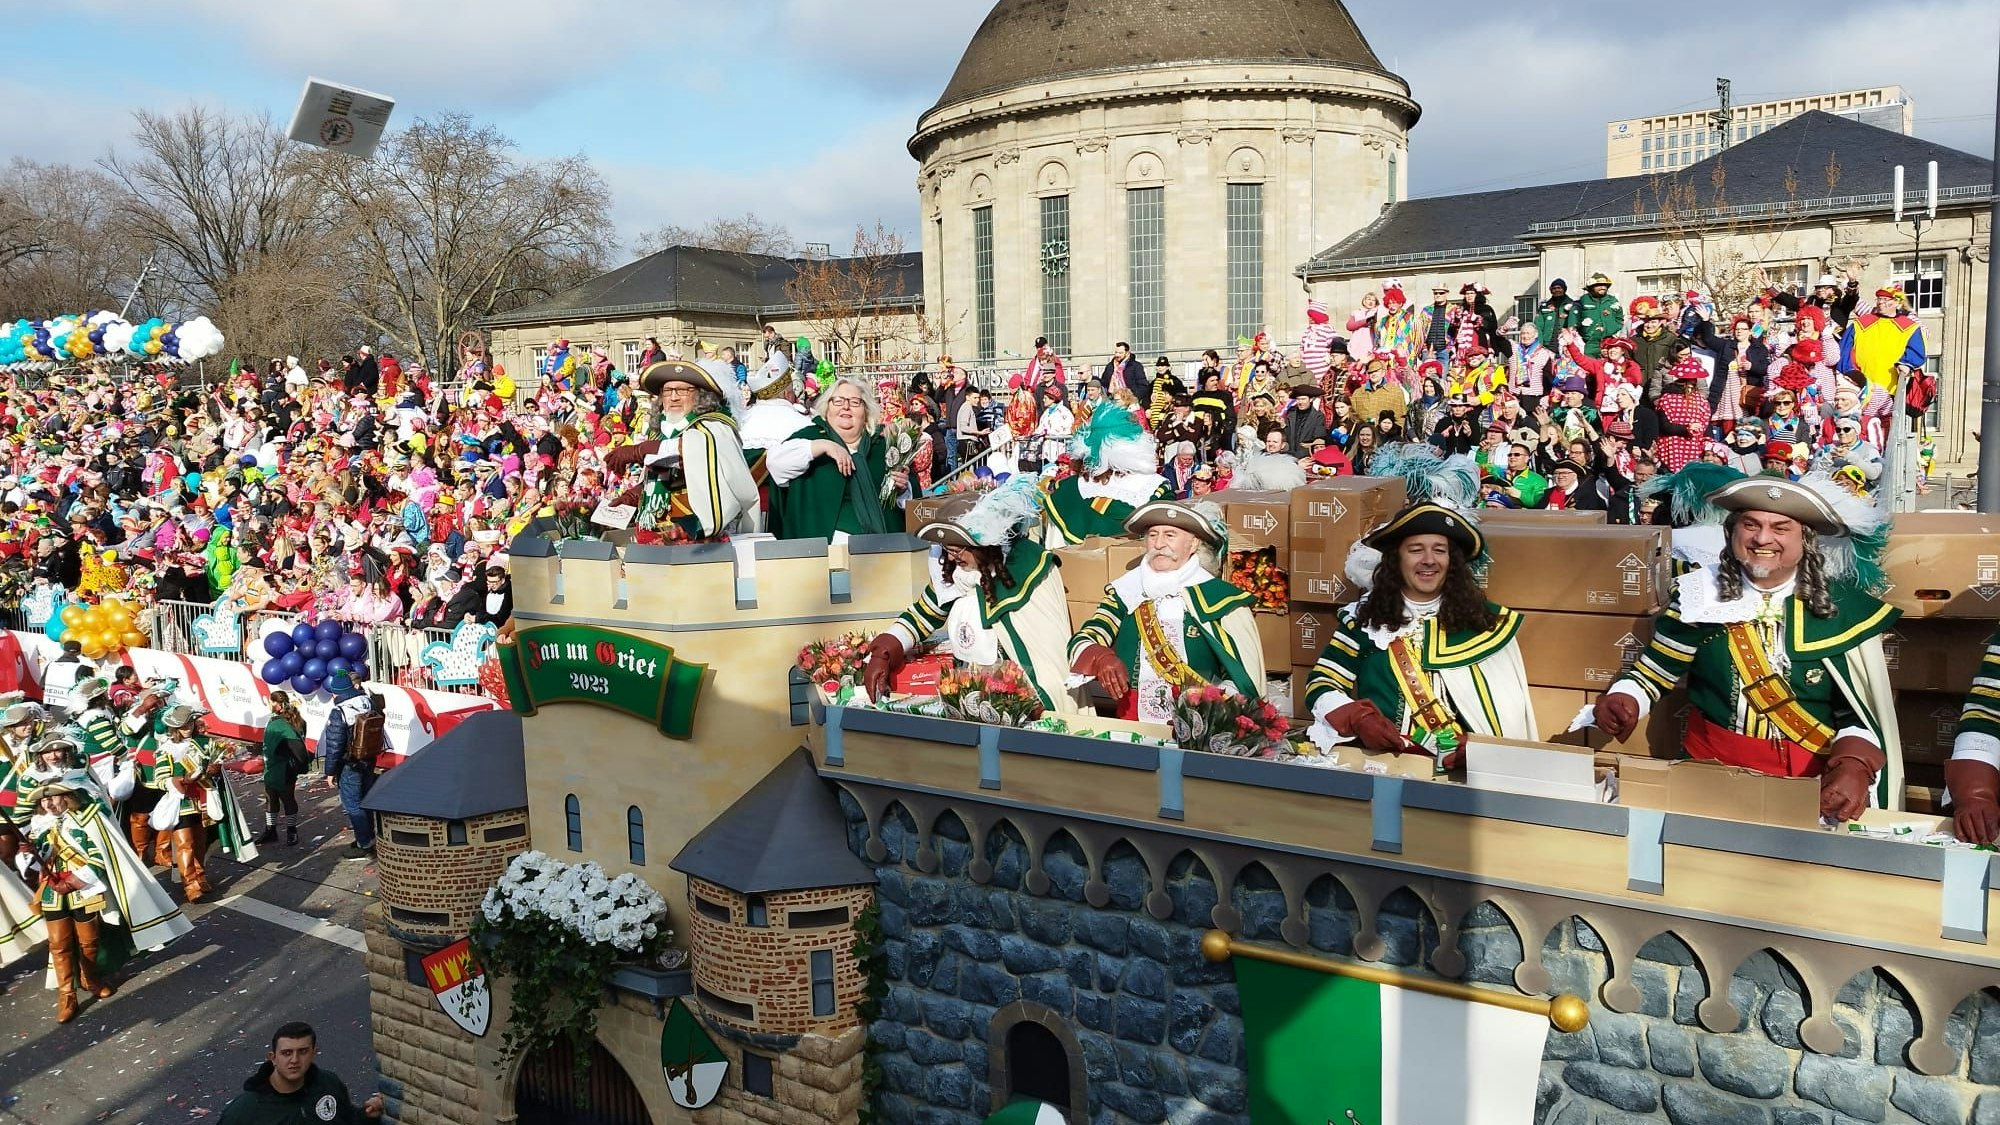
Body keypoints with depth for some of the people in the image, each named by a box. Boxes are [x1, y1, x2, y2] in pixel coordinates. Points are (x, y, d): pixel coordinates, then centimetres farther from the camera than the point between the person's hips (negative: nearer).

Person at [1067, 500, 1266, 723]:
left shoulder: (1220, 601, 2)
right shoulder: (1125, 592, 10)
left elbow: (1244, 679, 3)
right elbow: (1081, 642, 3)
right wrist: (1101, 658, -18)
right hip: (1131, 727, 3)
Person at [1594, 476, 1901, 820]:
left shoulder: (1842, 609, 1)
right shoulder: (1701, 595, -1)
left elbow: (1858, 705, 2)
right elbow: (1653, 672, 7)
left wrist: (1855, 764, -16)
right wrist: (1624, 701, -13)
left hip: (1814, 781, 1)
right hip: (1711, 768, -1)